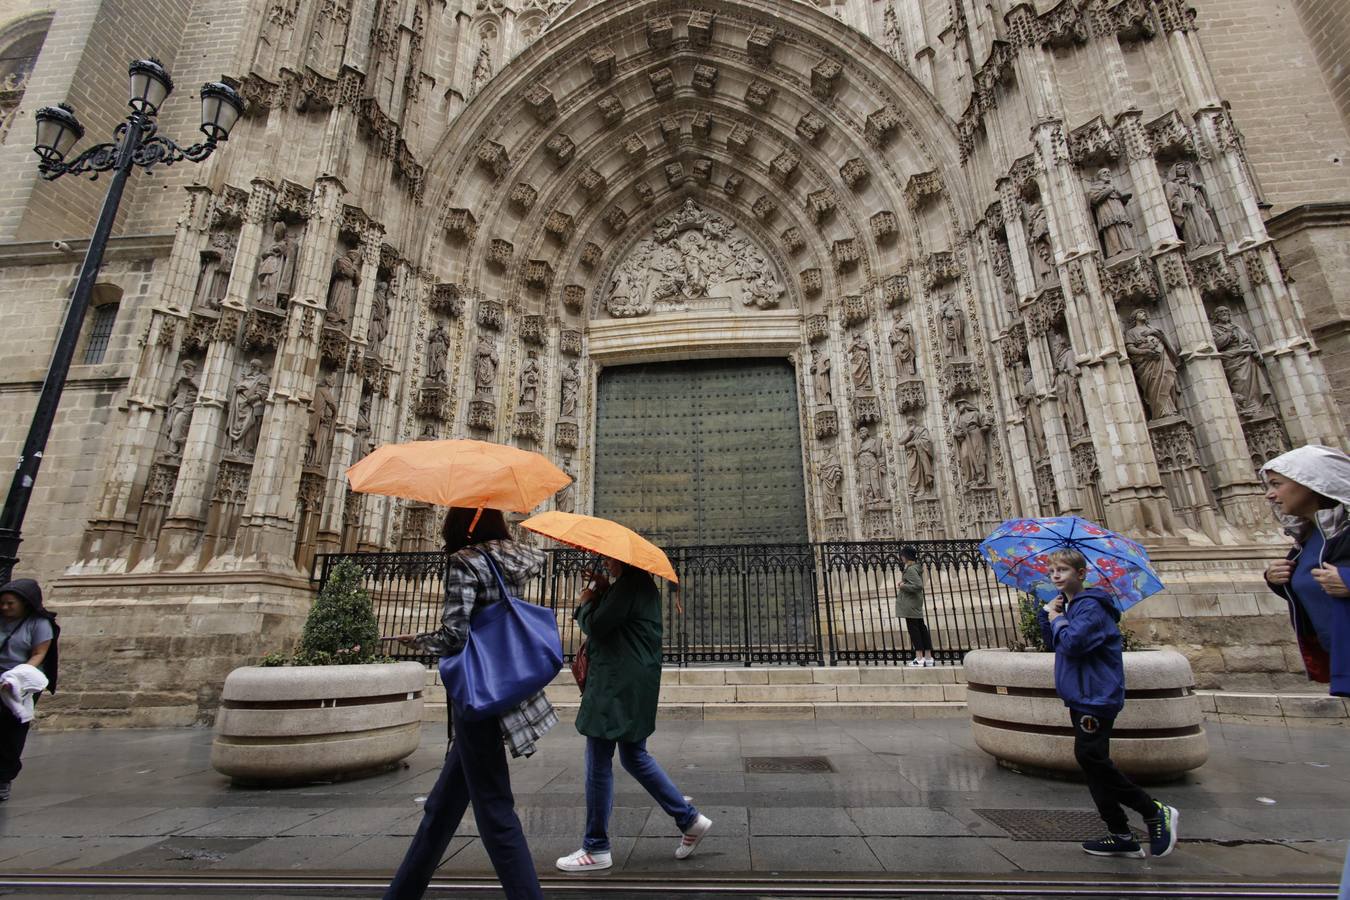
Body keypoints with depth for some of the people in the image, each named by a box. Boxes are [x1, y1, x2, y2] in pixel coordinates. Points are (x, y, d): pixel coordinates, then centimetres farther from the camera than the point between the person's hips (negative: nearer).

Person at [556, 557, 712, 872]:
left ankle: (596, 849, 17)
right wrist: (601, 593, 6)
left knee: (598, 763, 3)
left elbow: (595, 627, -18)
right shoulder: (643, 584, 16)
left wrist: (586, 602, -1)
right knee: (634, 757, 19)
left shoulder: (628, 584, -16)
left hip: (617, 686, -11)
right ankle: (689, 818, 23)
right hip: (635, 683, 11)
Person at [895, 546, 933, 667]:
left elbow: (918, 585, -27)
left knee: (913, 629, -5)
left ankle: (919, 658, -3)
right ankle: (928, 657, 15)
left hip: (910, 605, -10)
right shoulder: (917, 567, 13)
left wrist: (903, 586, -17)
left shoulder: (910, 569, -17)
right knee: (922, 628, 11)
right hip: (917, 603, 10)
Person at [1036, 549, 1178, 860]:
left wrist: (1057, 619, -11)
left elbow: (1072, 642, -29)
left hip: (1096, 697, -10)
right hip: (1081, 697, 10)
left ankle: (1155, 812, 6)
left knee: (1090, 756, -11)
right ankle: (1121, 837, 18)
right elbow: (1054, 643, 17)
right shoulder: (1066, 604, 14)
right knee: (1094, 763, 11)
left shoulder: (1091, 606, -16)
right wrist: (1046, 613, 3)